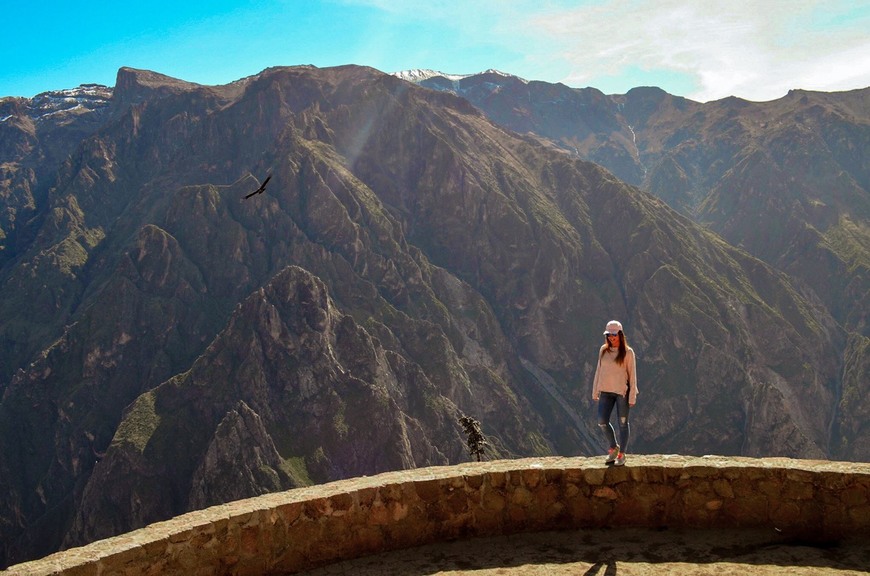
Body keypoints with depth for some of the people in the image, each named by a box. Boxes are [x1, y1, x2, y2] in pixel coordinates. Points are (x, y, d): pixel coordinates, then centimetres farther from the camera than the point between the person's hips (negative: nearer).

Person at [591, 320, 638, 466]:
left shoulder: (627, 352, -6)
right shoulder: (603, 350, 6)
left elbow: (632, 375, -5)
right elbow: (599, 371, 12)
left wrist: (632, 397, -7)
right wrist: (595, 392, 12)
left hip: (622, 391, -4)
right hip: (606, 391, 4)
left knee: (623, 423, 4)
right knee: (602, 422, -2)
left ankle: (622, 454, 16)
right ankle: (613, 447, 21)